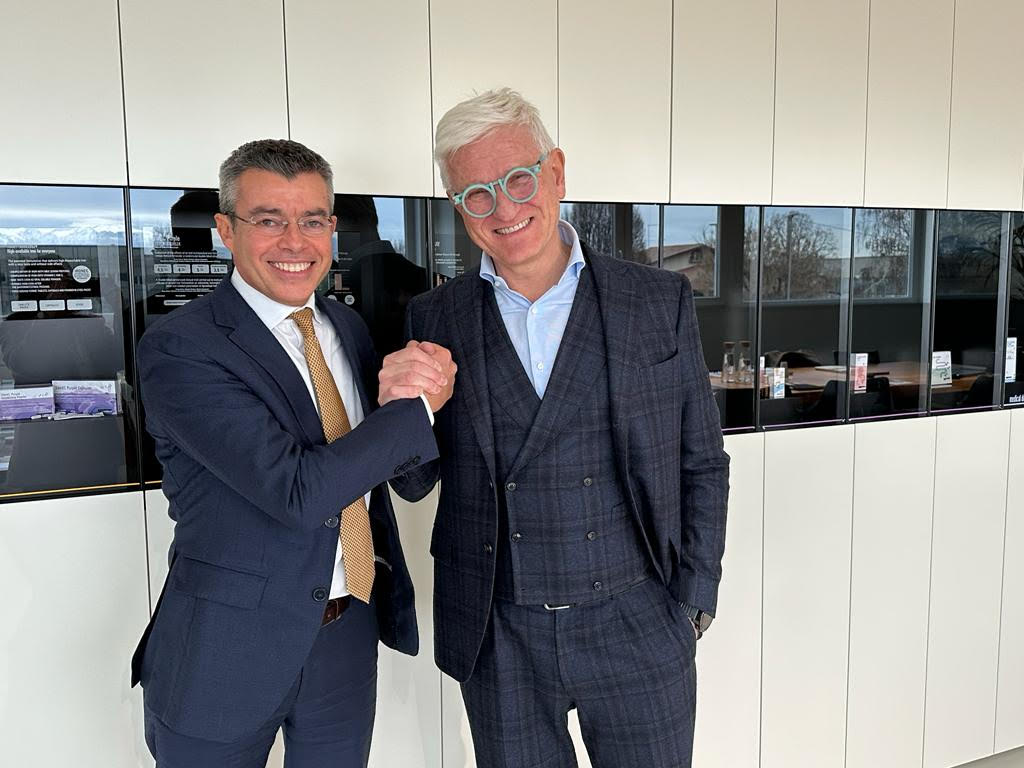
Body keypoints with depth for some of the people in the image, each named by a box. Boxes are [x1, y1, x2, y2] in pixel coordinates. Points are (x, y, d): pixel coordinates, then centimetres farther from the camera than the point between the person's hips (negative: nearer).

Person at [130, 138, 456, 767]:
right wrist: (418, 405, -17)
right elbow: (299, 489, -27)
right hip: (227, 650, -5)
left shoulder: (347, 326, 5)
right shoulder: (179, 349, -18)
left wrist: (393, 396, -14)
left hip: (349, 636, 6)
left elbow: (380, 459, 8)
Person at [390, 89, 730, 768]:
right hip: (498, 640, 1)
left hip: (637, 630, 0)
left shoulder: (660, 302, -4)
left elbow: (702, 465, 3)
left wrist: (692, 606, 0)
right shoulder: (435, 320, -1)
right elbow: (415, 483, 3)